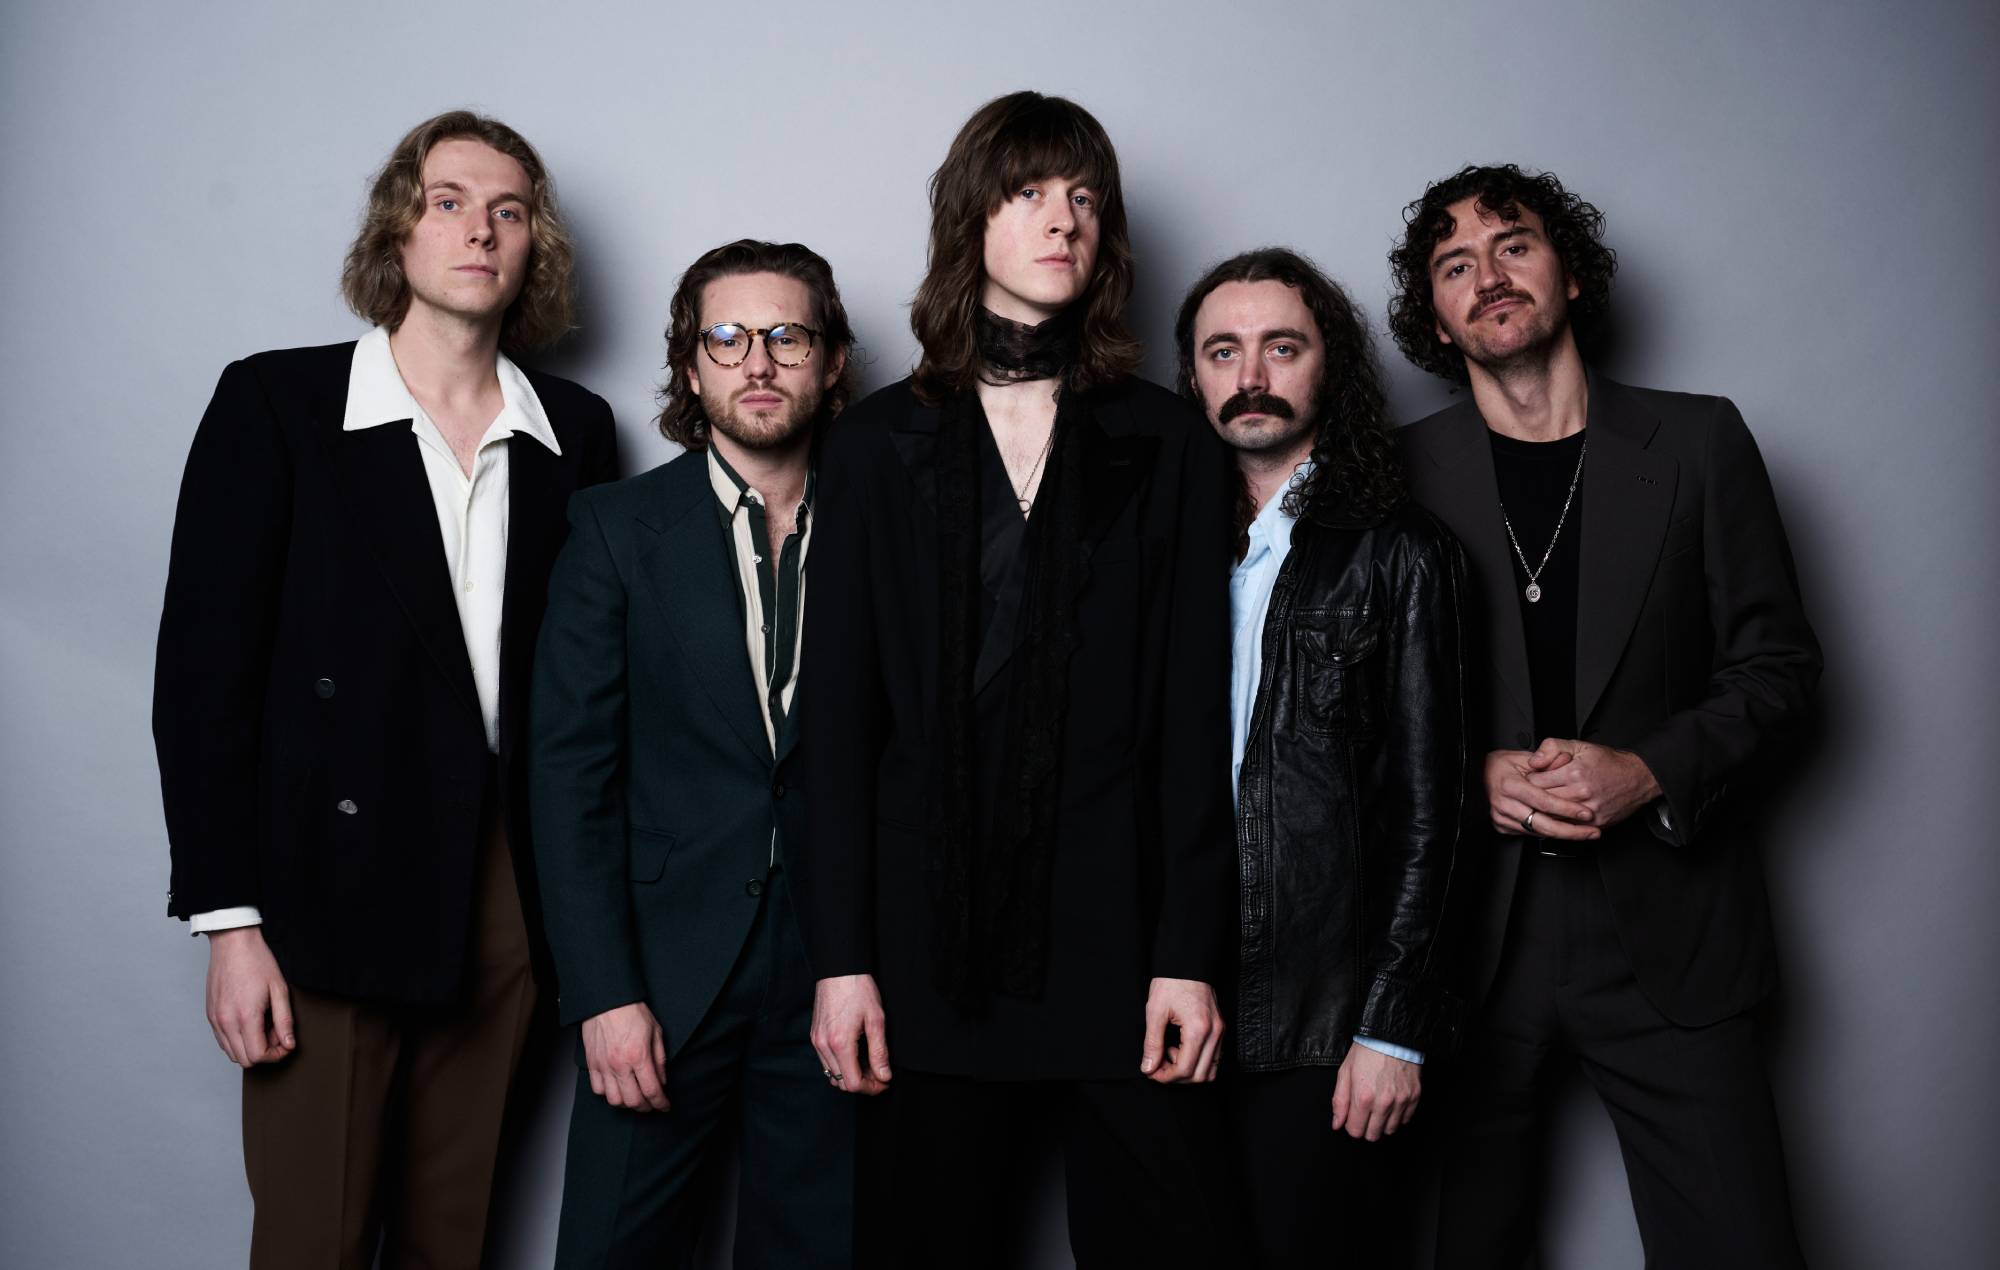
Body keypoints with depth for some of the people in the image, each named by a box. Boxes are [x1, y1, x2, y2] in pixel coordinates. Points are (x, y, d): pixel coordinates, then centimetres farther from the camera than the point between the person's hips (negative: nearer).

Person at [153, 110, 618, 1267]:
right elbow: (205, 667, -4)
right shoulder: (275, 403, -1)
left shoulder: (576, 431, 8)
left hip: (508, 895, 3)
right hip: (335, 896, -3)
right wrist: (229, 918, -9)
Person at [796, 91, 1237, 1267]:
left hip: (1120, 931, 0)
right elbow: (841, 708, 4)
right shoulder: (880, 442, 9)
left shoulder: (1167, 443, 8)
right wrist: (841, 956, -2)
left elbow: (1194, 707, 2)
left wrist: (1191, 953, -5)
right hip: (935, 937, 1)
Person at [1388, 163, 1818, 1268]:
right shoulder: (1406, 469, 4)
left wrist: (1654, 770, -11)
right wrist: (1472, 774, -11)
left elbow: (1776, 657, 5)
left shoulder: (1697, 442, 5)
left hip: (1665, 932, 0)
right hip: (1469, 924, 0)